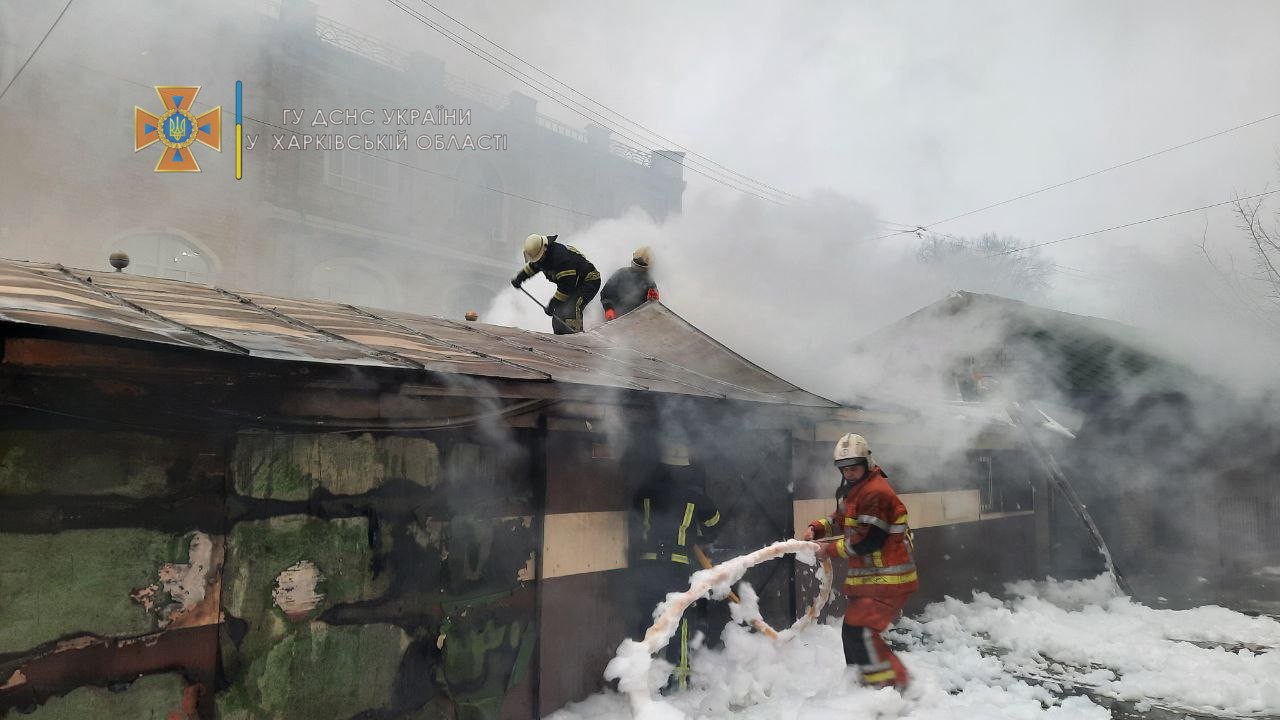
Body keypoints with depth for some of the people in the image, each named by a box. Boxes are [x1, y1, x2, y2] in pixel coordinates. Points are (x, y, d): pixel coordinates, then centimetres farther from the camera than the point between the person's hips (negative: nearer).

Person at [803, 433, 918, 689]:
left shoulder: (876, 493, -20)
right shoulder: (851, 490, 13)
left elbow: (868, 541, -22)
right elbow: (841, 521, 26)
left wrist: (832, 549, -12)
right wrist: (817, 528, 6)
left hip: (887, 580, -10)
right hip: (867, 577, 10)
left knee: (859, 631, -17)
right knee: (853, 633, 16)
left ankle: (892, 685, -9)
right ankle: (865, 681, 31)